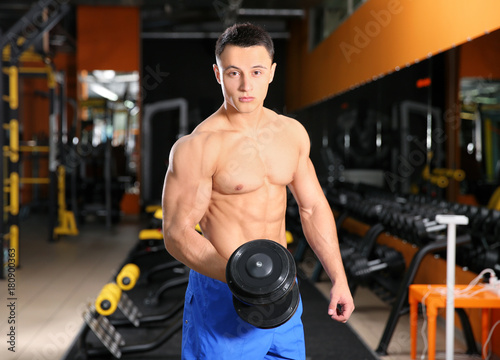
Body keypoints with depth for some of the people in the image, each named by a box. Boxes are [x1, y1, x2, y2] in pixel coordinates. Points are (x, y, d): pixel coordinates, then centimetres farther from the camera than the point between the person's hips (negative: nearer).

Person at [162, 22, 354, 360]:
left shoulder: (292, 133, 4)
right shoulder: (197, 147, -15)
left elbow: (313, 207, 13)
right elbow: (177, 233, -17)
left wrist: (339, 279, 11)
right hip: (223, 296, -6)